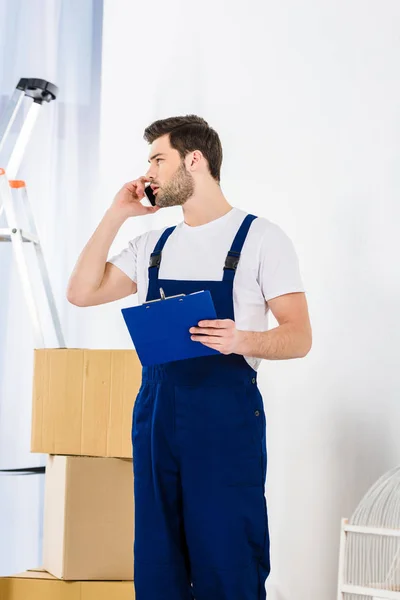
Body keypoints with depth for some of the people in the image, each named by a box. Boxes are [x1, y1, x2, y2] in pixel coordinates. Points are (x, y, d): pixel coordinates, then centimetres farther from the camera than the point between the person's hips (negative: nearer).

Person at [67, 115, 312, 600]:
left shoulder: (260, 237, -1)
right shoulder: (154, 245, 16)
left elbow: (299, 337, -5)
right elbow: (81, 293, 13)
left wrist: (243, 340, -25)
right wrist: (115, 215, 9)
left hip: (225, 415, -5)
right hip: (155, 412, 5)